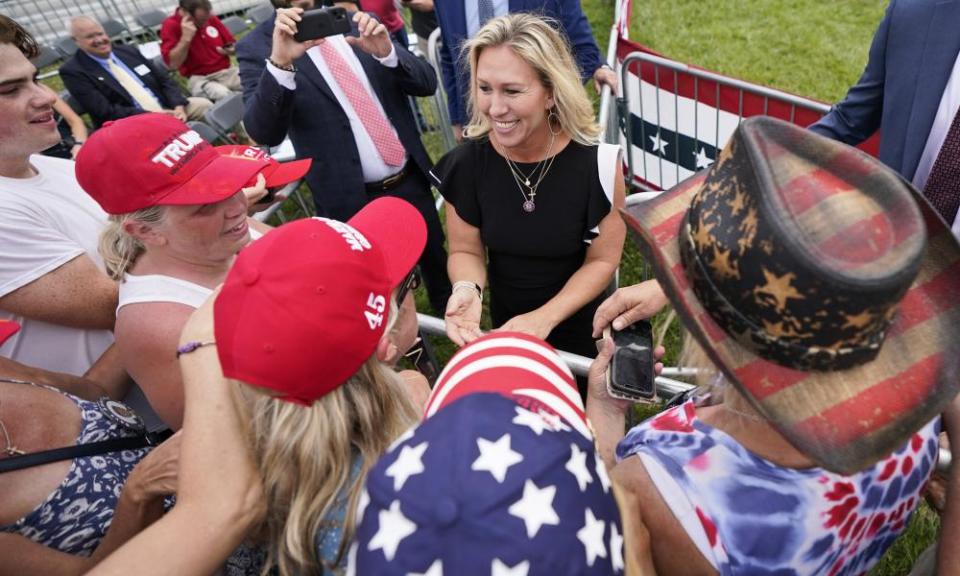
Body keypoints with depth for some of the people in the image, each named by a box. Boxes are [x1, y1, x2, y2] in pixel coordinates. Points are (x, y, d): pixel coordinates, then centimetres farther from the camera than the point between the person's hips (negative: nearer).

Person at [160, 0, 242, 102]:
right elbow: (173, 63, -14)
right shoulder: (170, 25, -5)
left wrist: (230, 50, -3)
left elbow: (233, 44, 21)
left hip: (227, 71, 5)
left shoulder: (211, 19, 8)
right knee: (223, 94, -39)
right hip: (199, 78, -5)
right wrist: (186, 38, -22)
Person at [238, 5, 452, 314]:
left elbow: (426, 83, -5)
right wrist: (279, 62, -35)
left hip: (411, 180, 4)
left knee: (437, 261, 24)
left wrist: (386, 52, -23)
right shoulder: (257, 47, -8)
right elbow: (264, 133, -21)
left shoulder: (356, 24, 1)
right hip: (352, 198, -4)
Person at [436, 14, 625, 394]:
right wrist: (467, 289, -31)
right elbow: (465, 250, -8)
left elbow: (602, 260, -15)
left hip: (579, 324, -2)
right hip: (506, 323, 2)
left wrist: (545, 318, -27)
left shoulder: (598, 161, -25)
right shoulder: (467, 161, -19)